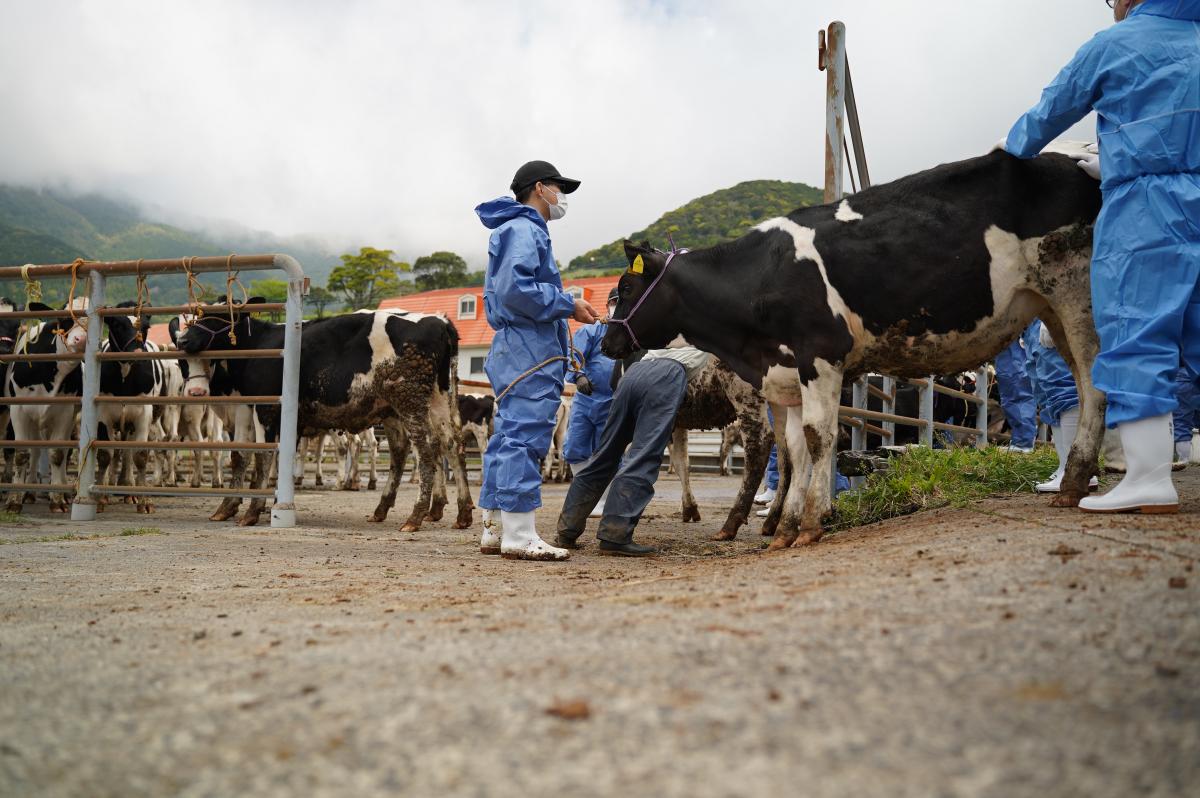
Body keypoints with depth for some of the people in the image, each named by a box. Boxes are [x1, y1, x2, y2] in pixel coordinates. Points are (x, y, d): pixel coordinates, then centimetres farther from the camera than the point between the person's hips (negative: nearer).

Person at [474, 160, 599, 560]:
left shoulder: (526, 230, 25)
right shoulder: (523, 229, -7)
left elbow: (498, 292, 27)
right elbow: (514, 288, -20)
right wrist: (567, 305, -14)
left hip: (515, 351, 11)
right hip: (530, 350, -11)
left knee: (509, 439, 11)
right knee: (524, 438, -12)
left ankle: (494, 532, 16)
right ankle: (519, 536, -13)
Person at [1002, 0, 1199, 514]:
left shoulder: (1116, 44, 2)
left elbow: (1052, 111, 11)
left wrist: (1015, 144, 30)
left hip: (1142, 208, -6)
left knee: (1135, 335, -8)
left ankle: (1149, 480, -15)